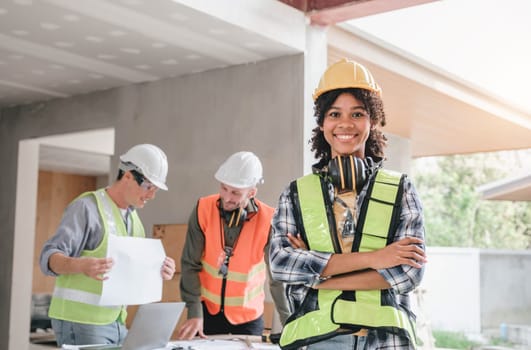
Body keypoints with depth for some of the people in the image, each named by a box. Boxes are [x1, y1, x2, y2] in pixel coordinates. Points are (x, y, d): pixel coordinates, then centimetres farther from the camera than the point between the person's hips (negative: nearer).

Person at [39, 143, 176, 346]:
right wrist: (80, 266, -38)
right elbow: (49, 257, -18)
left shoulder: (133, 217, 12)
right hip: (80, 322, -7)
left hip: (115, 322, 8)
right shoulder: (88, 207, -12)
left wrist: (159, 270, -5)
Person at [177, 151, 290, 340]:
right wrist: (194, 313, -18)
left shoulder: (267, 220, -18)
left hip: (248, 314, -1)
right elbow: (190, 264, -11)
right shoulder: (203, 209, -14)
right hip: (207, 309, 1)